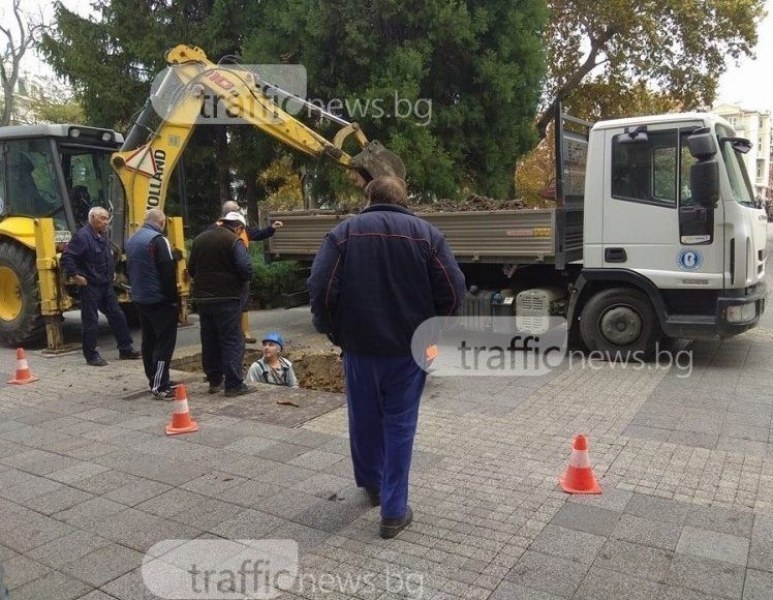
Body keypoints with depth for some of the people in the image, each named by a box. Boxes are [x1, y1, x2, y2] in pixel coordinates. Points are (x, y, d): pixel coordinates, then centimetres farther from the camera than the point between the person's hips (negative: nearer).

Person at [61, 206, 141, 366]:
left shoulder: (102, 237, 13)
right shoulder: (82, 236, -15)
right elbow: (67, 257, -21)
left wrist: (112, 272, 21)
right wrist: (75, 275, -21)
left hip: (106, 285, 9)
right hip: (90, 286, -9)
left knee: (117, 316, 11)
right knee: (91, 321, -1)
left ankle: (126, 349, 19)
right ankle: (91, 355, 8)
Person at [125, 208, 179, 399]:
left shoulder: (132, 240, 12)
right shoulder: (158, 240, -16)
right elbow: (168, 273, -18)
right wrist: (174, 298, -12)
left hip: (140, 298, 9)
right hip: (159, 299, -9)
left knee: (149, 340, 14)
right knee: (165, 341, -6)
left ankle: (154, 381, 22)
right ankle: (160, 387, -9)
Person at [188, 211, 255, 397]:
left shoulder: (199, 239, 11)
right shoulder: (234, 241, -10)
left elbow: (191, 269, 15)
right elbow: (246, 269, -19)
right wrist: (244, 280, 1)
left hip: (202, 298, 7)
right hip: (226, 298, -6)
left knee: (209, 340, 14)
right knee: (232, 341, -2)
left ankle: (214, 381, 21)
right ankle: (234, 384, -3)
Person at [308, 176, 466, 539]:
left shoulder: (345, 231, 0)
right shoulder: (426, 233, 1)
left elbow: (321, 288, -9)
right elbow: (453, 290, -5)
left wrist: (333, 331, 6)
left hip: (360, 345, 0)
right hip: (410, 347, 0)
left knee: (364, 418, 19)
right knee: (399, 424, 9)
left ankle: (371, 483, 40)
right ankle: (394, 511, 11)